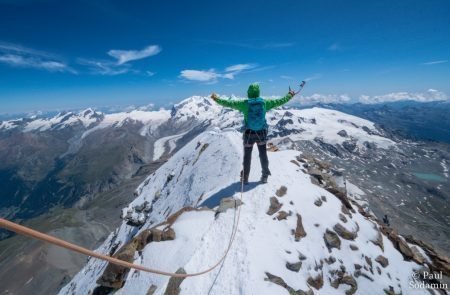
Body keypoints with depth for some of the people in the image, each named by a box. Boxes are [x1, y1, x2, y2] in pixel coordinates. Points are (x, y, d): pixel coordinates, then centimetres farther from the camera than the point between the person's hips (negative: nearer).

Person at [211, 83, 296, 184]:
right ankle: (265, 176, 25)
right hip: (262, 133, 1)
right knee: (263, 155, 14)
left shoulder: (244, 103, -11)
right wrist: (290, 95, 22)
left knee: (247, 156, 11)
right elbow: (280, 101, 6)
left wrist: (216, 99, 5)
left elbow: (228, 103, -8)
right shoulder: (265, 103, -6)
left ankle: (245, 178, 20)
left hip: (249, 134, -1)